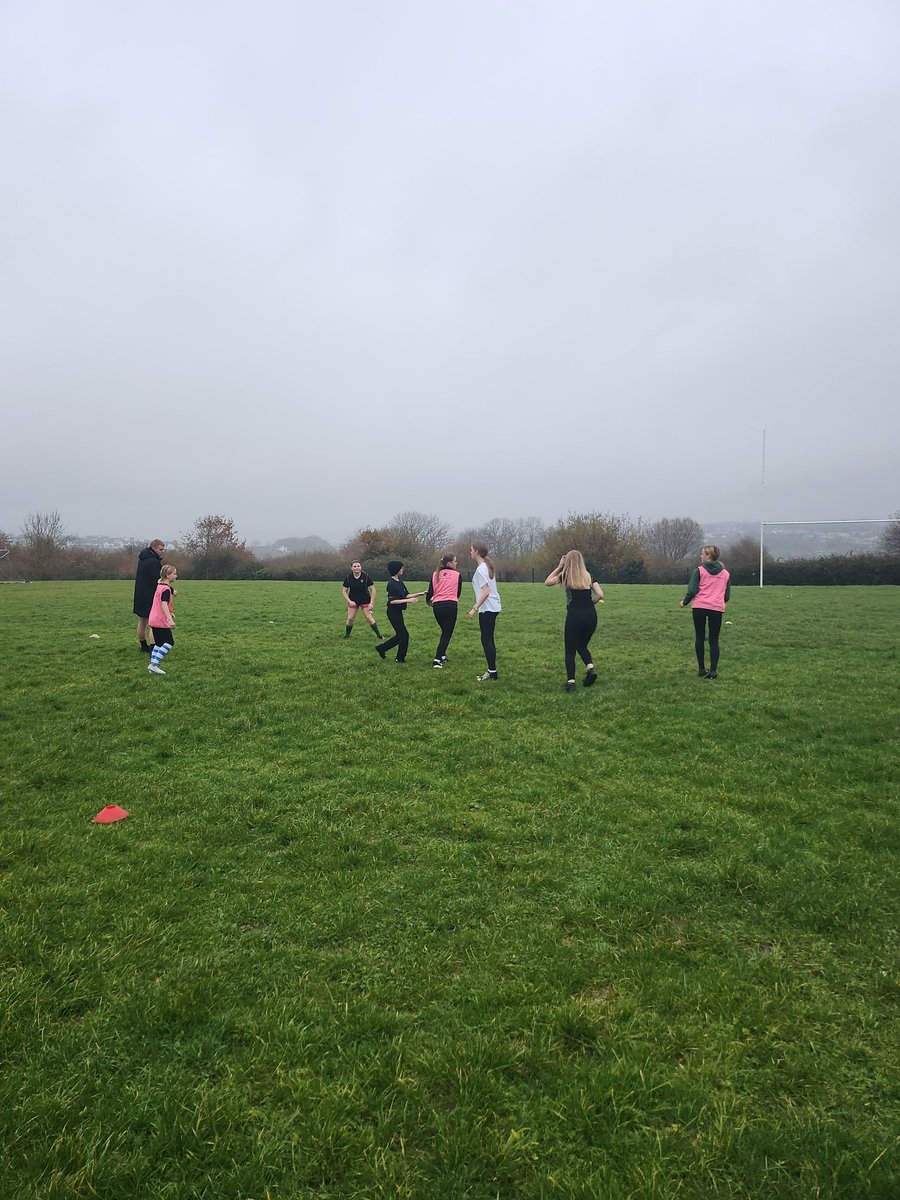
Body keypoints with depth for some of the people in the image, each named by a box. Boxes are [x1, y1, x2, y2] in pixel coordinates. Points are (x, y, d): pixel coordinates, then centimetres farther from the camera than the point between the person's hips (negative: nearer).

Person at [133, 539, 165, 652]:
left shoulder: (143, 559, 13)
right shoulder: (153, 562, -18)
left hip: (140, 595, 10)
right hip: (150, 596, -10)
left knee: (142, 622, 15)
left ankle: (144, 647, 24)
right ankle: (153, 648, -9)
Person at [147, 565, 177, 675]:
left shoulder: (159, 586, 14)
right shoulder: (166, 589, -16)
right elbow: (164, 605, -27)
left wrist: (170, 613, 33)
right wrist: (170, 619, -34)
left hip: (154, 620, 9)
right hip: (161, 621, -9)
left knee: (158, 643, 14)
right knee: (169, 643, -5)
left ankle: (153, 665, 14)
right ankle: (154, 665, -9)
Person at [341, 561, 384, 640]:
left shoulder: (366, 576, -14)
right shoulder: (348, 578, -9)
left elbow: (373, 590, -8)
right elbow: (344, 591, -1)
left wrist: (371, 603, -13)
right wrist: (349, 601, -13)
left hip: (365, 600, -2)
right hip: (353, 601, 2)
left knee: (369, 618, -5)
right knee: (350, 618, -2)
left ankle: (379, 635, 7)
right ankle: (347, 634, 19)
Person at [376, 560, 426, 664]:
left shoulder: (400, 582, 8)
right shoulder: (391, 584, -19)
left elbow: (406, 595, 14)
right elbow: (392, 601, -24)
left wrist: (419, 594, 5)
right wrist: (408, 601, -26)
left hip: (398, 612, 9)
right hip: (393, 612, -9)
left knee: (400, 635, 15)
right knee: (404, 634, -3)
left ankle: (381, 648, 27)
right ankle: (400, 658, 10)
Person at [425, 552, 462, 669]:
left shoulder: (435, 575, 10)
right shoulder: (457, 575, 4)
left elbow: (430, 591, 9)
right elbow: (458, 593, 13)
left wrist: (428, 601, 30)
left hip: (437, 606, 4)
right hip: (451, 605, -4)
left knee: (445, 631, 24)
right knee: (447, 633, 0)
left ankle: (442, 655, 27)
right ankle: (437, 660, -10)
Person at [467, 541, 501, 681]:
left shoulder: (481, 569, -16)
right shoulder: (487, 566, 14)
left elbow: (486, 592, -23)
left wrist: (474, 608, -21)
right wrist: (476, 606, 23)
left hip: (487, 609, -10)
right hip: (492, 607, 10)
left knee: (486, 640, -5)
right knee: (489, 640, 14)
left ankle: (492, 673, -2)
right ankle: (491, 671, 20)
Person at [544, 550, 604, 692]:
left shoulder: (565, 576, 4)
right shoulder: (589, 576, 11)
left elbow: (547, 582, 18)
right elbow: (600, 595, 1)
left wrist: (559, 567, 18)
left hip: (574, 615, -3)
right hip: (591, 615, 3)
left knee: (570, 650, 7)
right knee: (582, 646, 23)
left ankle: (571, 681, -2)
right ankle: (590, 668, -1)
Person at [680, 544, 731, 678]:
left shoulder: (699, 570, -1)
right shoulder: (725, 573, 12)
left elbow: (692, 590, -8)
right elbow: (727, 595, 13)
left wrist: (685, 602, 8)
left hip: (699, 607, -2)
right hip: (717, 608, 2)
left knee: (699, 638, 10)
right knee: (714, 640, 5)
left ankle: (701, 669, 12)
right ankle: (713, 670, -3)